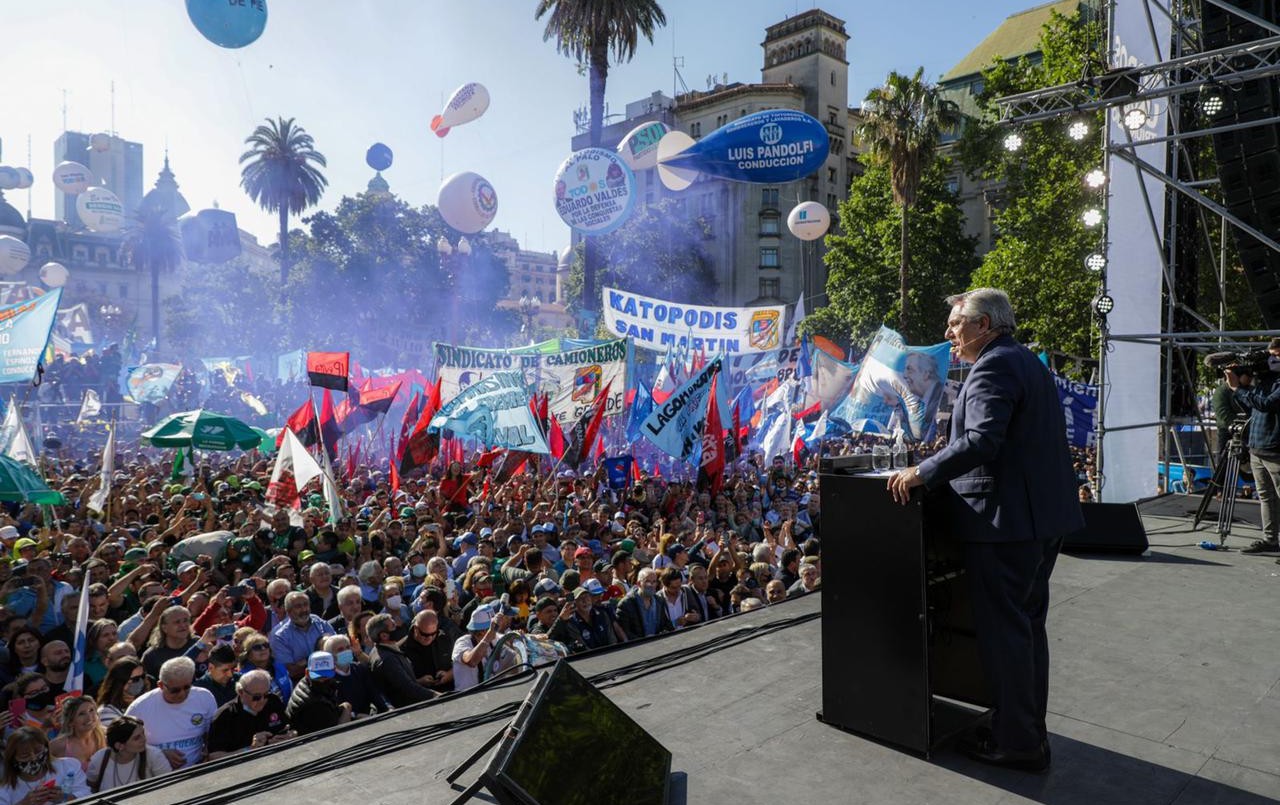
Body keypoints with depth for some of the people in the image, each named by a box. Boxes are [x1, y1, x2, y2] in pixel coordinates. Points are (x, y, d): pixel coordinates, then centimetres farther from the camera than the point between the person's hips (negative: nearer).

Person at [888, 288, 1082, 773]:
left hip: (1005, 520, -10)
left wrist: (922, 473, -21)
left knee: (1003, 631, -1)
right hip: (1046, 515, 11)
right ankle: (1031, 732, 30)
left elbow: (982, 441, -27)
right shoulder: (1029, 363, 17)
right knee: (1028, 625, 18)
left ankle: (1016, 744, 9)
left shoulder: (993, 367, -15)